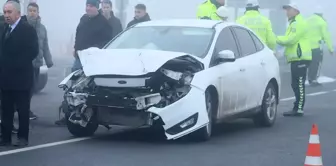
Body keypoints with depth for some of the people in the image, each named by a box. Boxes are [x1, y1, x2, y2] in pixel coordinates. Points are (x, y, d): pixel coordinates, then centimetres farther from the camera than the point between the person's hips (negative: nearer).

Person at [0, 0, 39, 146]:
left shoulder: (28, 29, -8)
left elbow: (33, 51, -15)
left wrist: (16, 65, -16)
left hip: (20, 77, -7)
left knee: (23, 109, 0)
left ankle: (23, 137, 6)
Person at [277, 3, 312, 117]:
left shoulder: (299, 23, -12)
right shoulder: (294, 23, 23)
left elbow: (290, 40, -19)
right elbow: (290, 40, 20)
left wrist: (277, 39, -9)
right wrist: (280, 40, 2)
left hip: (300, 59, -11)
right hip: (296, 58, 11)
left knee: (299, 84, -10)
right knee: (296, 85, 13)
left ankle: (299, 109, -11)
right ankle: (297, 108, 19)